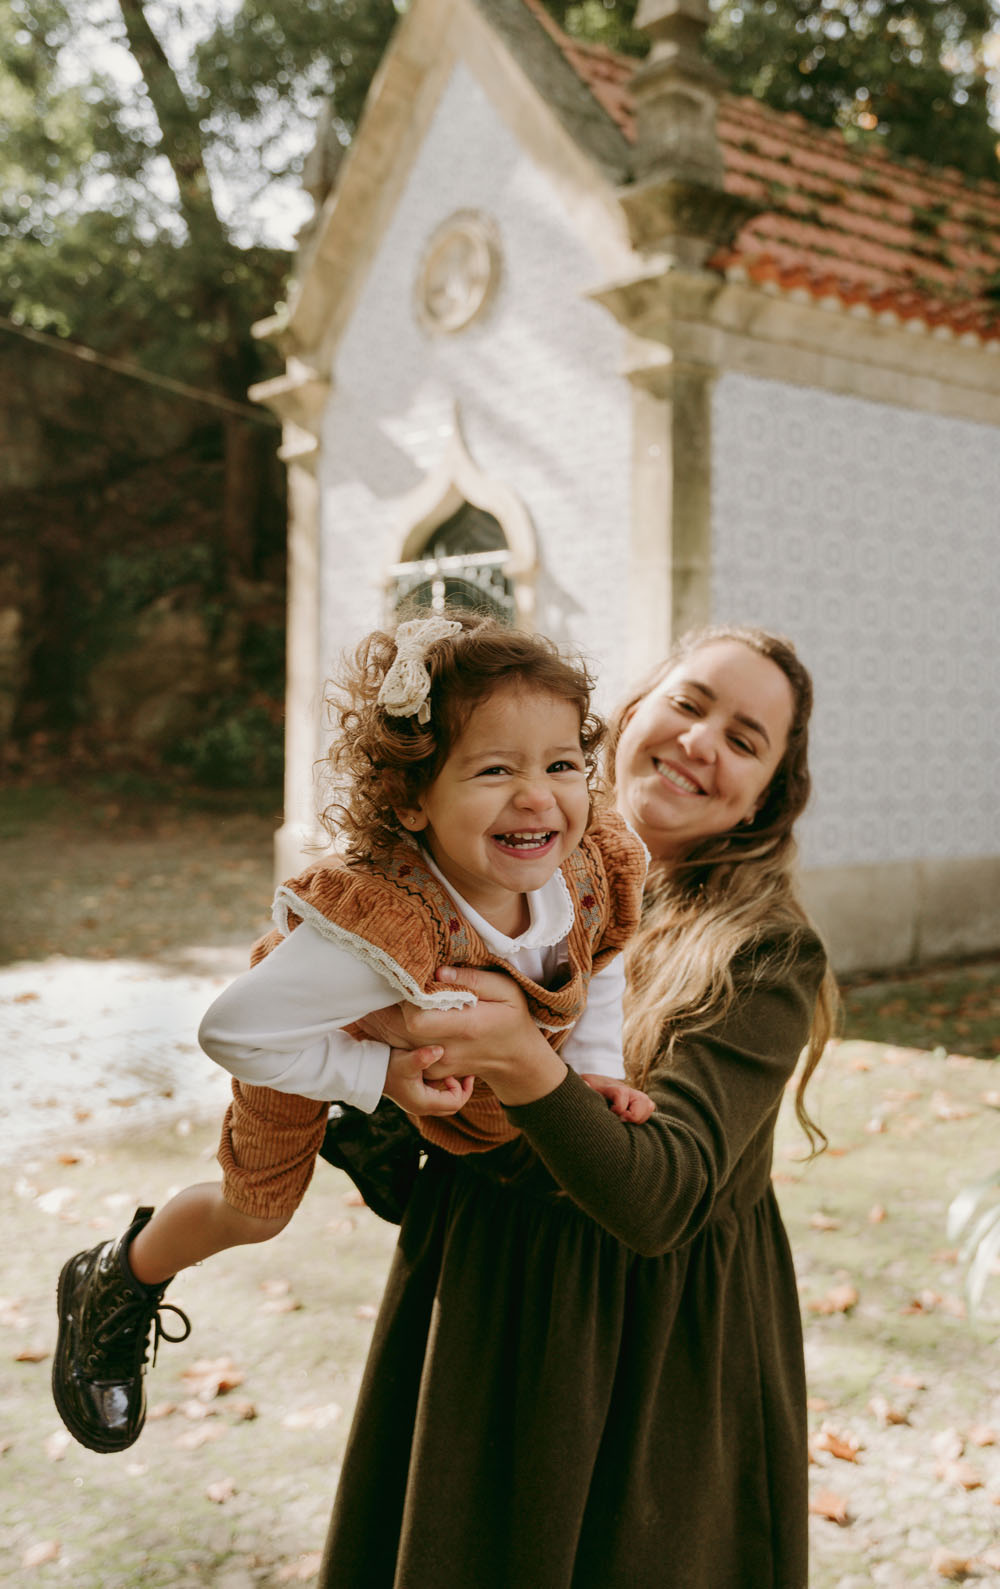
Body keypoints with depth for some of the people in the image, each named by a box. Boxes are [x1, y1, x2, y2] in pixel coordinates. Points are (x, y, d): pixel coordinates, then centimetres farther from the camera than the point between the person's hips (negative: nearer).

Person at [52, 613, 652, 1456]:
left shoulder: (599, 866, -34)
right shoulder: (378, 932, -52)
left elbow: (601, 960, -8)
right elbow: (234, 1029, -39)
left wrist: (594, 1065, -16)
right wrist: (381, 1075, -36)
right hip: (318, 1041, -4)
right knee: (255, 1211, 16)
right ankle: (116, 1286, 47)